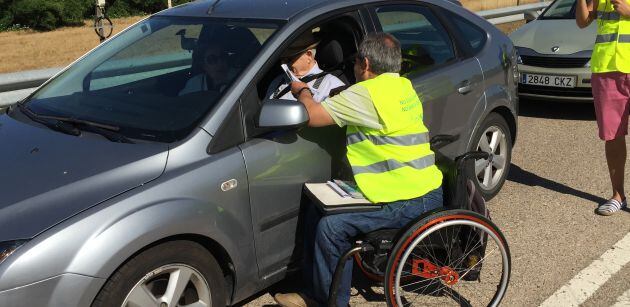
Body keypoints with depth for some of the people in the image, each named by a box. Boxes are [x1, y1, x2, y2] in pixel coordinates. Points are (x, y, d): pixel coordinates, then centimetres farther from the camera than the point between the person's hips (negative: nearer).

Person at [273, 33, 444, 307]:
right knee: (318, 212, 9)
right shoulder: (404, 86, 13)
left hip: (411, 201, -10)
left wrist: (302, 91, 5)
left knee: (331, 227, -14)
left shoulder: (368, 92, -17)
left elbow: (313, 115, -15)